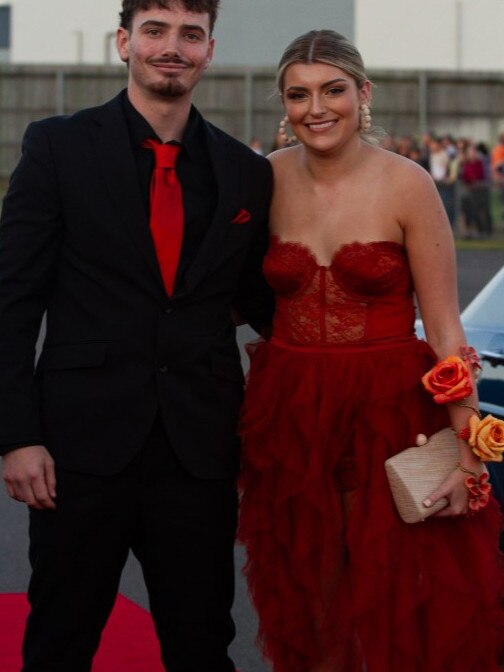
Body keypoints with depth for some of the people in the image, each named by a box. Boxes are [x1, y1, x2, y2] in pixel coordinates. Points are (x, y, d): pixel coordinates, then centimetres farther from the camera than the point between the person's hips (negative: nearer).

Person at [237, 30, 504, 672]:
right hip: (290, 412, 4)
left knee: (394, 607, 2)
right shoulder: (271, 178, 2)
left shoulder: (406, 184, -9)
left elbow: (443, 328, -10)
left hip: (388, 410, -3)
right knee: (308, 601, 13)